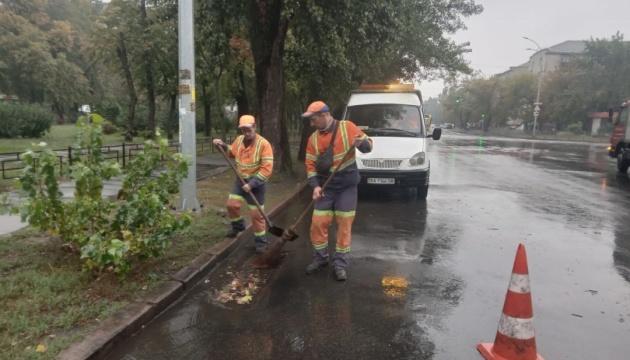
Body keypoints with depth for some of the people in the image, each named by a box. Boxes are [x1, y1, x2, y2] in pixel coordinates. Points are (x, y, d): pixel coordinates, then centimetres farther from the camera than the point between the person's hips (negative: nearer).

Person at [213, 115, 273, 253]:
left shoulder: (263, 144, -21)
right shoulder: (239, 140, -1)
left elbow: (267, 169, -24)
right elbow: (232, 152, 21)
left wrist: (252, 183, -27)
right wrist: (223, 145, 1)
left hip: (256, 182, -5)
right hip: (241, 180, 5)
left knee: (256, 214, 1)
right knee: (232, 204, 4)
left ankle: (261, 241, 17)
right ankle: (238, 226, 33)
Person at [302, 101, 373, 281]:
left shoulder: (347, 127, -7)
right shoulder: (313, 138, 2)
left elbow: (368, 145, -2)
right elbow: (310, 164, 2)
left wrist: (362, 142, -26)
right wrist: (315, 185, -11)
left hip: (347, 187, -3)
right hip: (326, 188, 3)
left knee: (344, 225, 2)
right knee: (318, 223, 3)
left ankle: (340, 264, 14)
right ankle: (320, 258, 24)